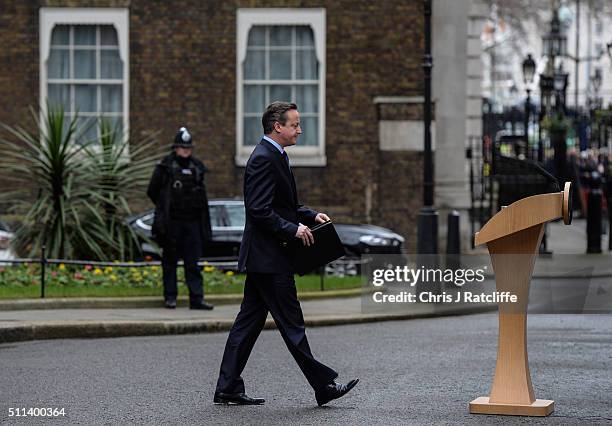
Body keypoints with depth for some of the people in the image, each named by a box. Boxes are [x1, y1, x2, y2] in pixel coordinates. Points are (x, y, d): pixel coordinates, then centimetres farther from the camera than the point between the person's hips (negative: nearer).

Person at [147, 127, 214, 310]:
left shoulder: (197, 167, 11)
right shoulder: (166, 166, -2)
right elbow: (152, 191, 4)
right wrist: (164, 209, 8)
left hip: (192, 221, 3)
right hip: (171, 222, -3)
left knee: (193, 261, 1)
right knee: (170, 260, 4)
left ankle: (196, 298, 0)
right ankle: (170, 297, 12)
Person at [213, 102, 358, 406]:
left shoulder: (275, 156, 17)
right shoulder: (263, 159, -16)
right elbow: (260, 211, -22)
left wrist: (310, 216, 11)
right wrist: (293, 229, -19)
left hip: (262, 257, 11)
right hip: (269, 256, -11)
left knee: (249, 321, 10)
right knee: (291, 323, -3)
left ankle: (228, 388, 12)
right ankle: (323, 386, 2)